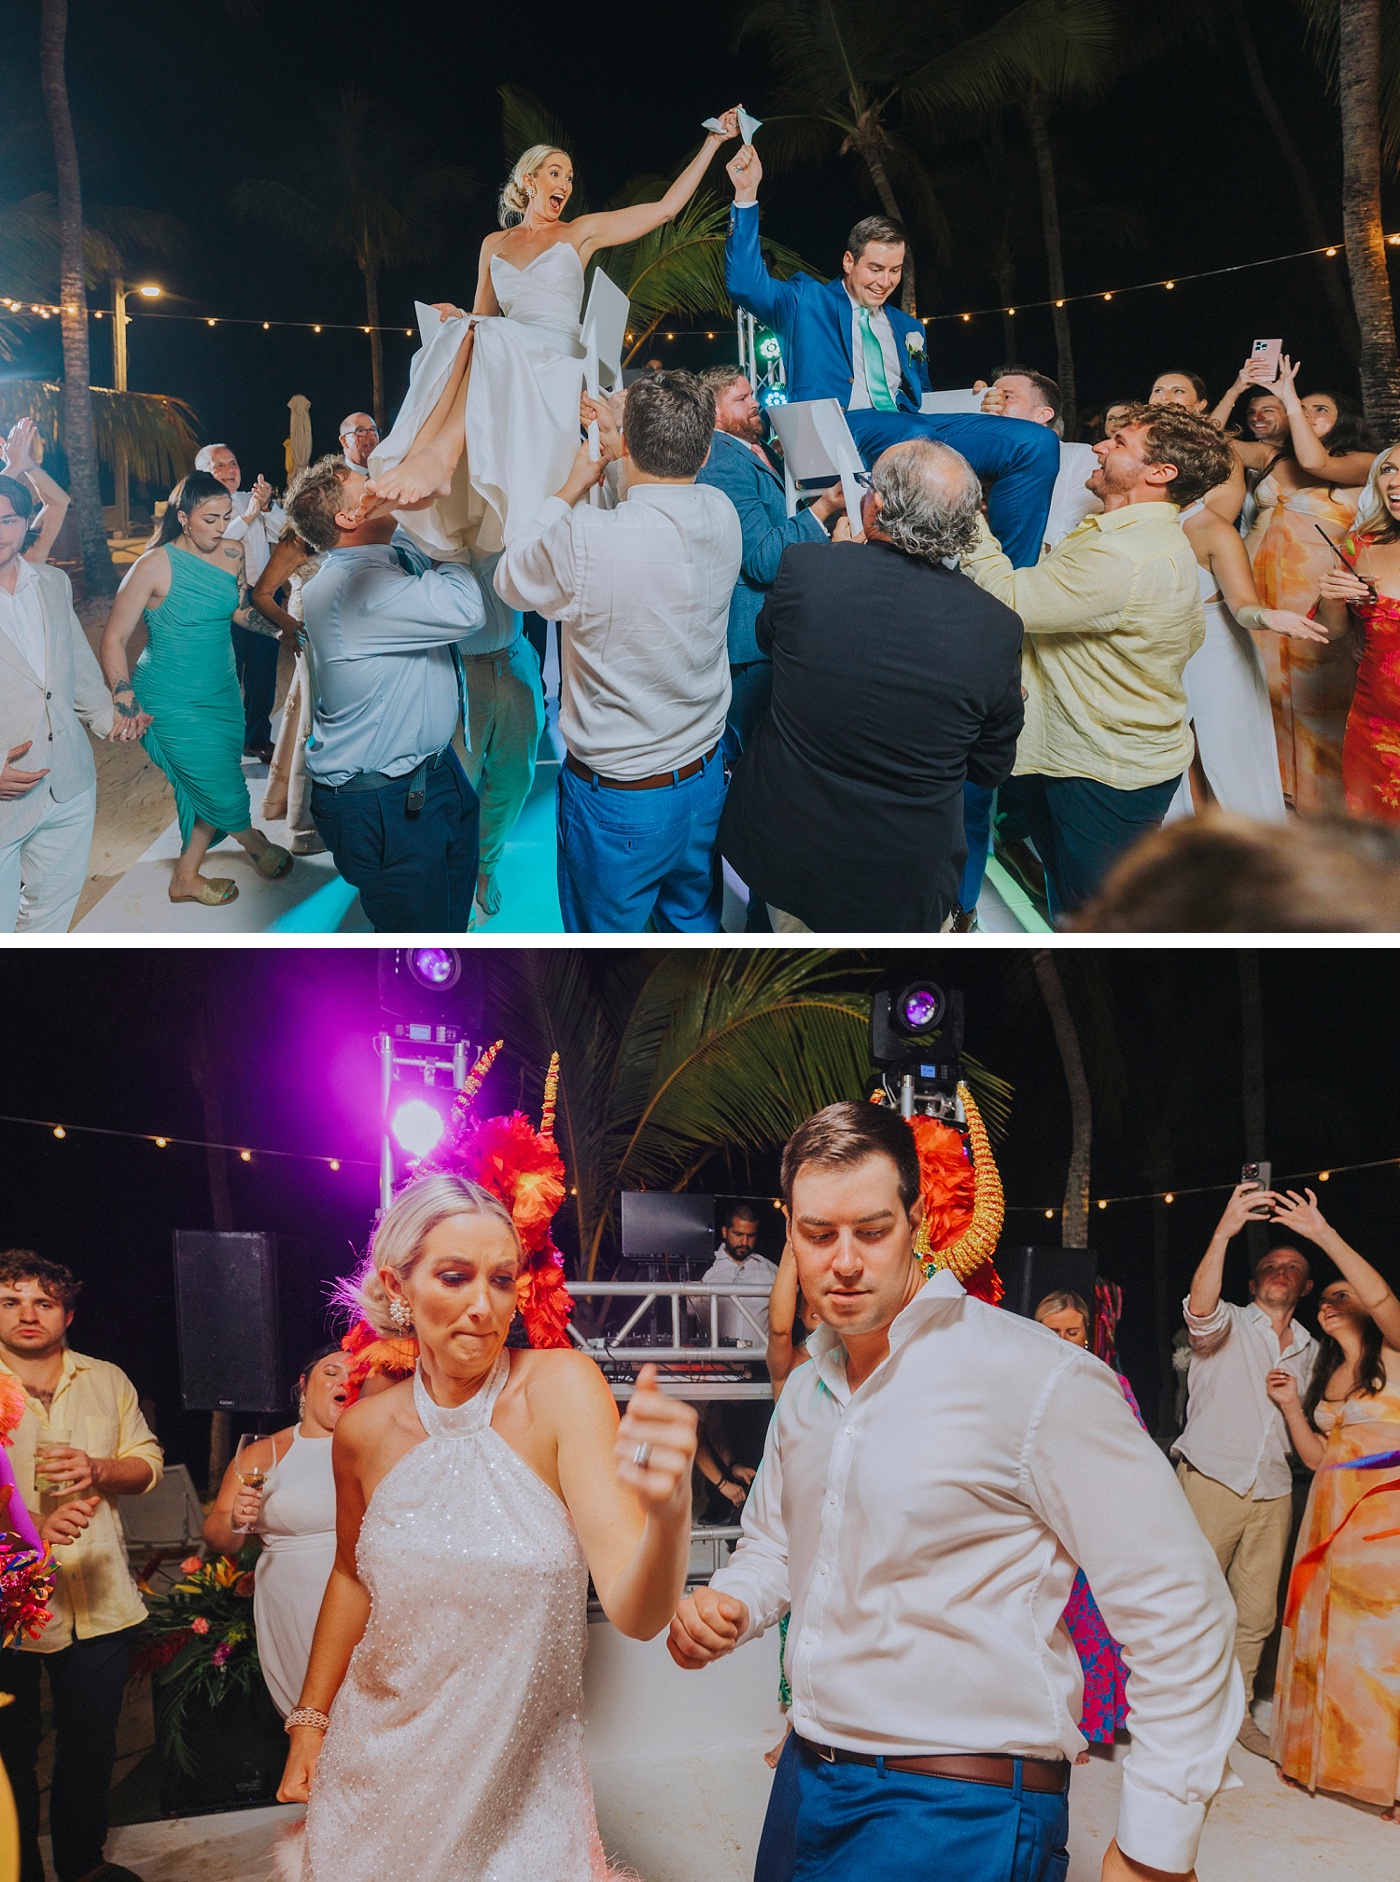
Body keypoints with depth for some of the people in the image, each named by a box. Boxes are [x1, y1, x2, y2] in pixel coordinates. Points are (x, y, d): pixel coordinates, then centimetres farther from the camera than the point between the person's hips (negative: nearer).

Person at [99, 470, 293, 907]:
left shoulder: (232, 554, -3)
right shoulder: (154, 567, -18)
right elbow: (113, 640, -14)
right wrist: (126, 704, -20)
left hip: (222, 691, 6)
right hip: (171, 702, -6)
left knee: (211, 788, 12)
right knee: (223, 788, -2)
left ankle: (186, 877, 30)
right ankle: (259, 847, 29)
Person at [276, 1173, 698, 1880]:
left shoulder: (561, 1386, -18)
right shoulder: (365, 1430, -7)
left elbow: (635, 1612, -28)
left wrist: (669, 1513, -47)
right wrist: (309, 1720, 16)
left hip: (520, 1795, -2)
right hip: (374, 1784, 3)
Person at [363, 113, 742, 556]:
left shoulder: (581, 233, 17)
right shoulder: (494, 245, 24)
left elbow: (666, 207, 13)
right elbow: (483, 315, 27)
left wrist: (713, 141, 12)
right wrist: (457, 318, 2)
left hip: (557, 363, -2)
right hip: (500, 361, 2)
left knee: (490, 339, -36)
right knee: (461, 334, -34)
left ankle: (438, 459, -56)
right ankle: (417, 461, -54)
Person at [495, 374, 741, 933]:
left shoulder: (584, 538, -28)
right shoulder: (721, 515, -10)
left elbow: (510, 581, -4)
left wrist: (573, 487, 2)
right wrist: (620, 458, 18)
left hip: (615, 800, -5)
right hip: (704, 779, 5)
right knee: (698, 925, 24)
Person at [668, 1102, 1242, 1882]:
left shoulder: (1039, 1379, -17)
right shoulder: (806, 1391, 9)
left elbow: (1178, 1611, -16)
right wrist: (723, 1608, 1)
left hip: (961, 1814, -7)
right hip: (808, 1780, 7)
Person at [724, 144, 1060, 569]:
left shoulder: (908, 330, 34)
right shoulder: (807, 302, 18)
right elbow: (745, 283, 3)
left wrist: (974, 405, 16)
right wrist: (747, 197, -4)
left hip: (911, 425, 6)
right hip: (838, 428, -6)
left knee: (1037, 442, -18)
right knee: (917, 439, -43)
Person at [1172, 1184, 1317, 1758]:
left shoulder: (1310, 1351, 18)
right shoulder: (1229, 1324, 1)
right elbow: (1200, 1309, -25)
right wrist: (1224, 1232, -37)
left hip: (1273, 1493, 5)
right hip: (1210, 1480, -5)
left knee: (1257, 1613, 7)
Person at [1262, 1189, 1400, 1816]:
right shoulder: (1325, 1375, 18)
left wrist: (1322, 1233, -24)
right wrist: (1291, 1406, 3)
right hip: (1332, 1511, 6)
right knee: (1325, 1634, 5)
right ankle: (1326, 1757, 14)